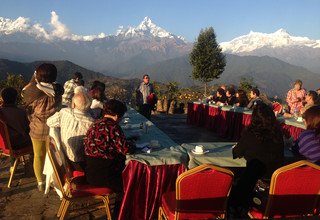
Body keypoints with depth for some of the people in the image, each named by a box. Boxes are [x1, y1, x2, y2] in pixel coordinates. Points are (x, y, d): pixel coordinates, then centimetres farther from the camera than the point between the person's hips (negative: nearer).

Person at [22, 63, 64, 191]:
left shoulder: (33, 91, -18)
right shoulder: (58, 90, -14)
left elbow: (24, 93, 4)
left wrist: (33, 80, 7)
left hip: (37, 130, -1)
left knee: (38, 156, 16)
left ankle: (40, 183, 27)